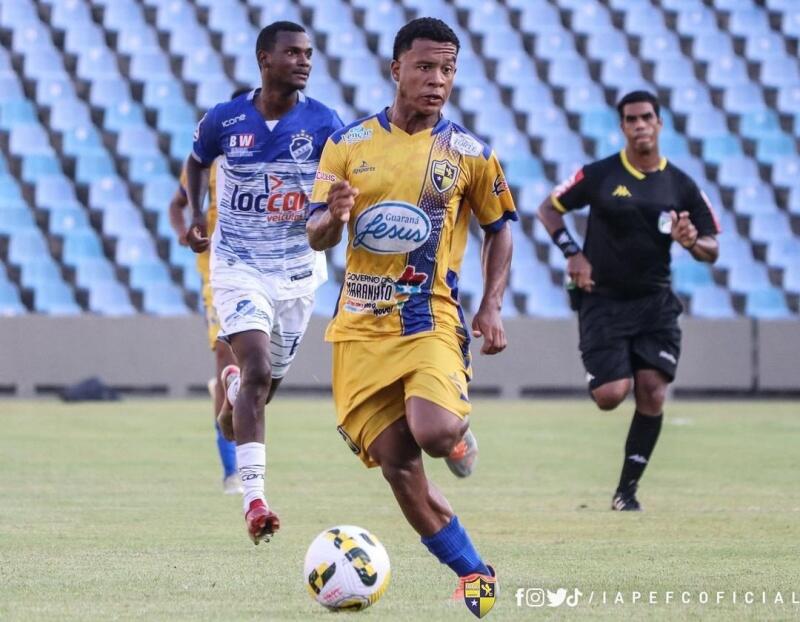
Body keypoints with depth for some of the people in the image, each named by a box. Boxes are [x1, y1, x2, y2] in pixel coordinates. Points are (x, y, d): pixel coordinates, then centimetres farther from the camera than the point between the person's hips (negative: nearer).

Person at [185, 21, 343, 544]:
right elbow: (197, 163, 16)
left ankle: (231, 388, 54)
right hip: (238, 266, -2)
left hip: (298, 268, 2)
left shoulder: (323, 123, -7)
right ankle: (254, 500, -23)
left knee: (265, 385, 14)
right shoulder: (225, 120, -6)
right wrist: (196, 215, 2)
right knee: (258, 370, -21)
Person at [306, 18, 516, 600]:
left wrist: (491, 307, 1)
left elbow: (499, 228, 13)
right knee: (395, 462, -3)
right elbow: (317, 236, 7)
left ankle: (459, 434, 11)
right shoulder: (349, 143, 4)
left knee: (434, 432, -27)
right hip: (361, 327, 2)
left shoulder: (469, 153, 1)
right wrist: (333, 218, -18)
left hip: (431, 321, -2)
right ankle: (473, 570, 11)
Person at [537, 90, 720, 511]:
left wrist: (692, 242, -16)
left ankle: (627, 489, 5)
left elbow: (711, 251, 8)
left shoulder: (681, 185, 3)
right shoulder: (599, 175, -4)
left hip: (655, 303, 2)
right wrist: (572, 253, -9)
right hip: (603, 300, -2)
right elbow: (548, 209, 6)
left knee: (652, 393, -7)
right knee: (611, 395, -13)